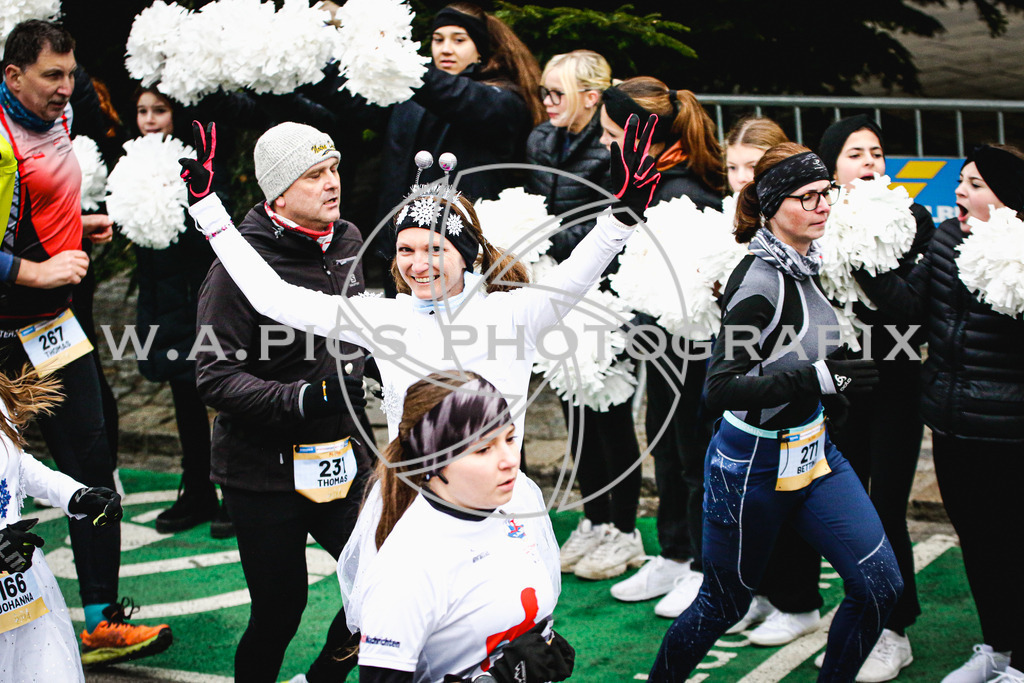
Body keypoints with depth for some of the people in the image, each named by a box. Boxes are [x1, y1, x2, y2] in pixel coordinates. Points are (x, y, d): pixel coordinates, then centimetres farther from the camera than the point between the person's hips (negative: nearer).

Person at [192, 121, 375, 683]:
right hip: (265, 472, -6)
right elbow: (215, 378, -19)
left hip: (342, 461, 6)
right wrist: (297, 399, -30)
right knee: (279, 610, 1)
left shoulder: (348, 241, 5)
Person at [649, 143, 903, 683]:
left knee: (880, 583, 0)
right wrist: (816, 378, -33)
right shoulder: (760, 281, -22)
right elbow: (720, 389, -28)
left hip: (813, 451, 8)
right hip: (752, 465, -8)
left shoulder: (804, 264, 3)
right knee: (724, 604, 8)